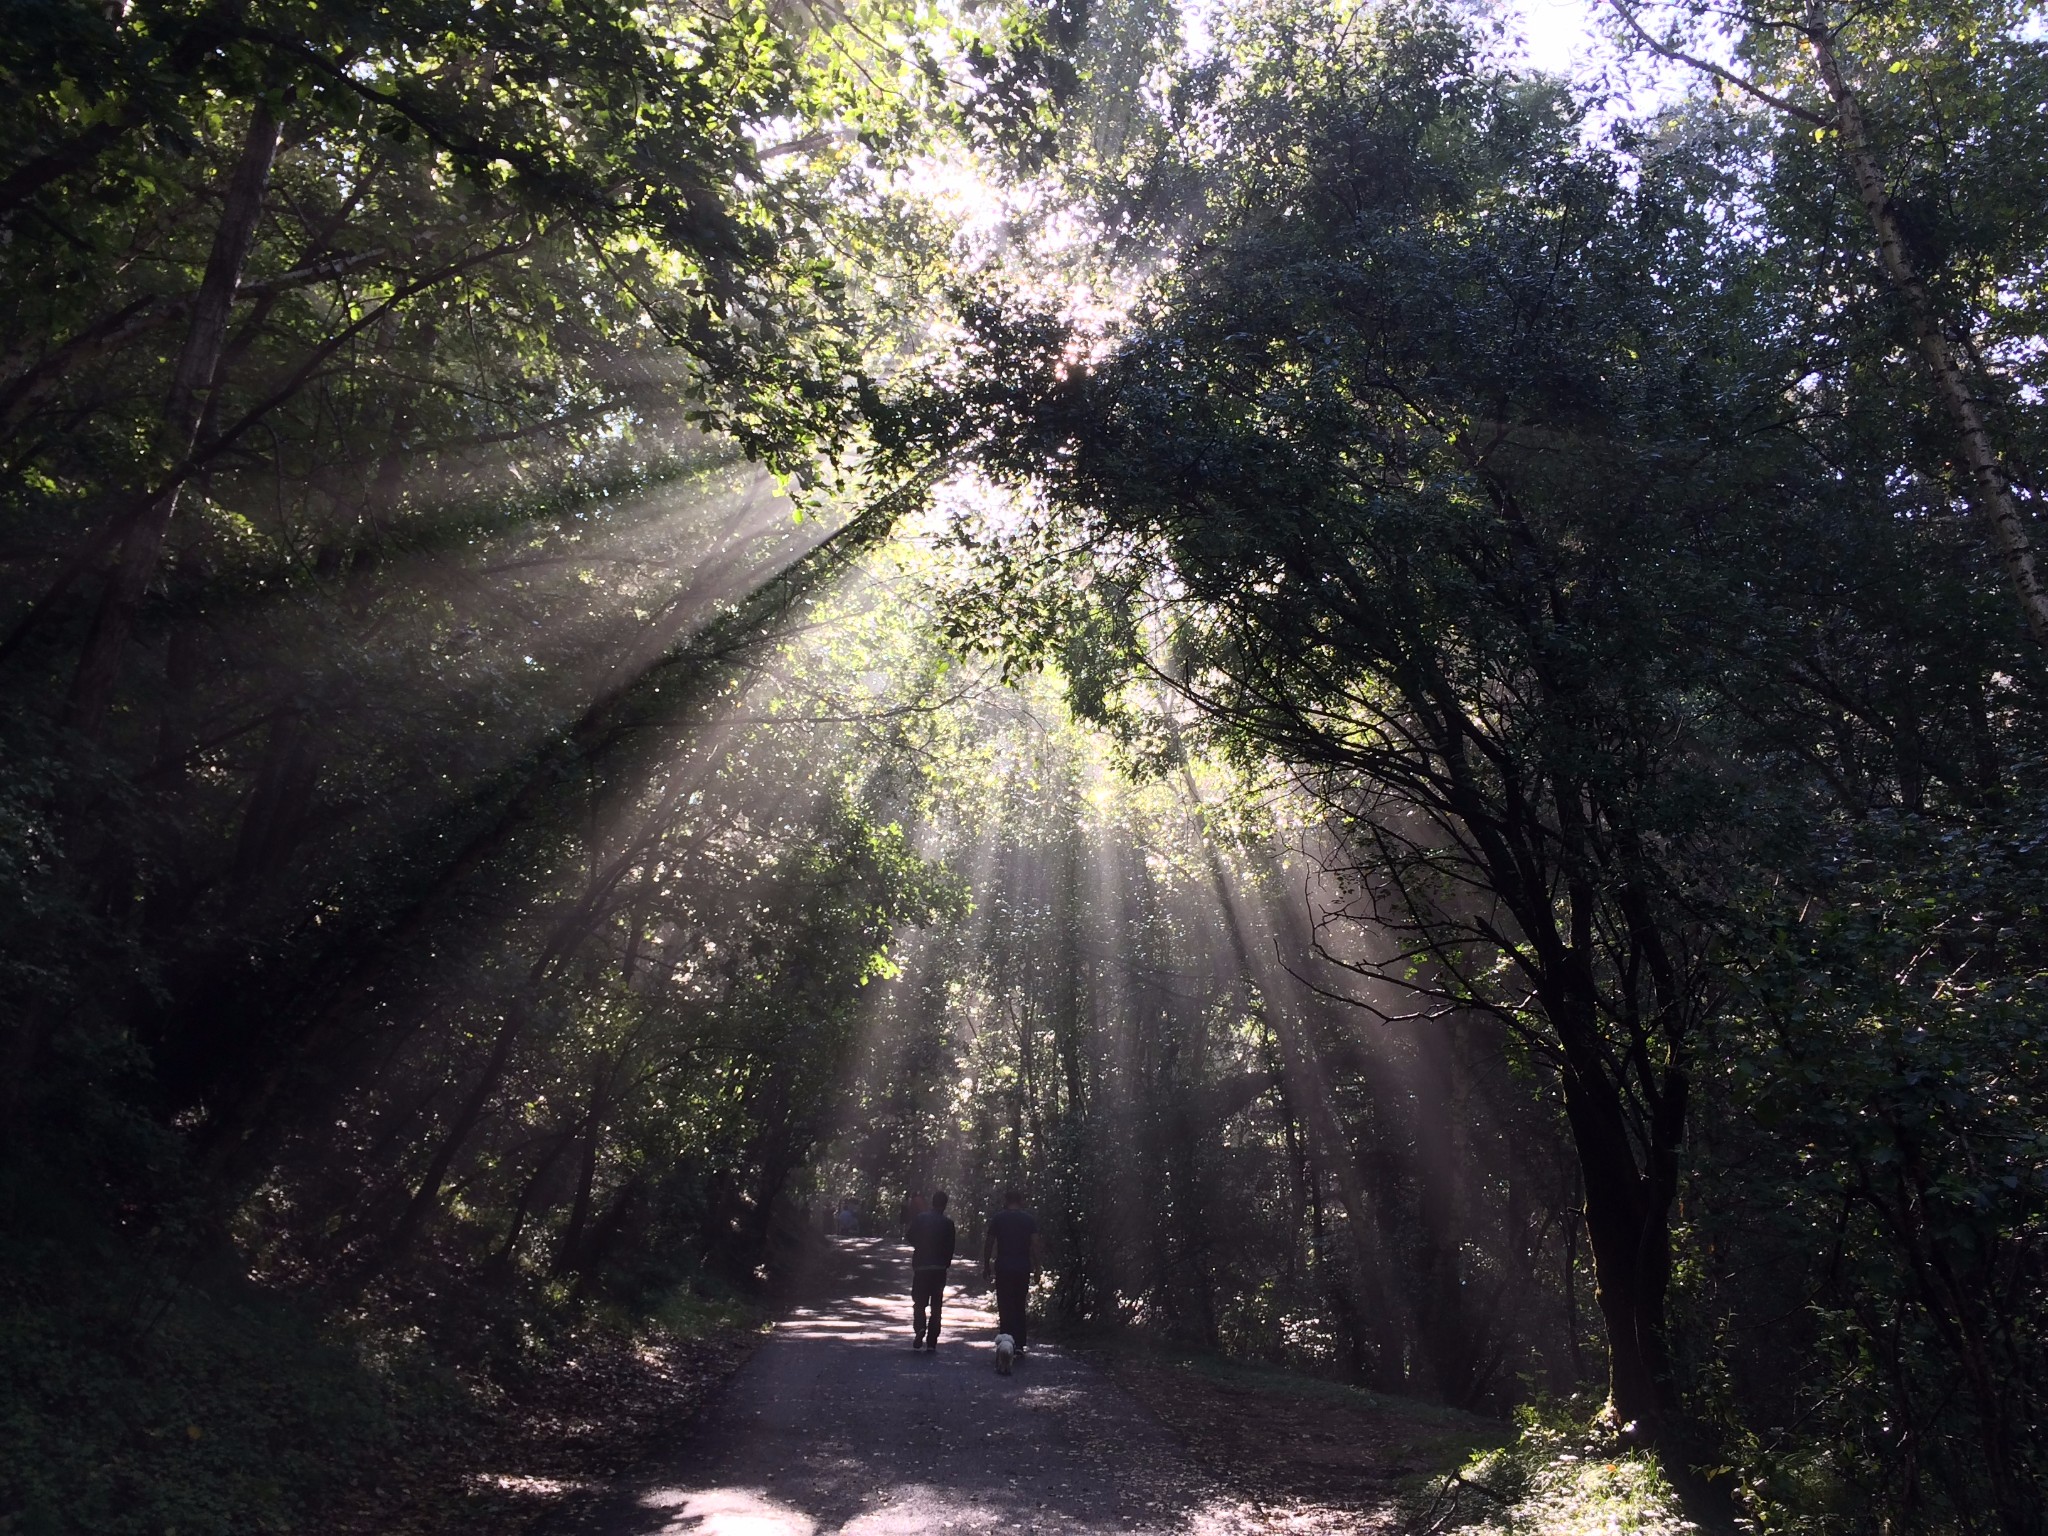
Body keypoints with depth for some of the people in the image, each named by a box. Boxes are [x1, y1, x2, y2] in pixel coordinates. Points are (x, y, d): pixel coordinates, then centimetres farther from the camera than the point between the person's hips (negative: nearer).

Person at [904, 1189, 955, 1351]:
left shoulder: (920, 1218, -2)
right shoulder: (948, 1222, -4)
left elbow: (908, 1237, 2)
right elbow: (950, 1247, -5)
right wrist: (946, 1263, 8)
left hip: (921, 1266, 0)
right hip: (939, 1268, 0)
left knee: (919, 1301, 9)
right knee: (936, 1304, 9)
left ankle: (919, 1327, -19)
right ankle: (931, 1342, 6)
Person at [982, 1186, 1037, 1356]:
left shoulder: (998, 1218, 0)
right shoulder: (1028, 1219, 4)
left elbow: (989, 1244, 0)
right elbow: (1035, 1244, -2)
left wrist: (986, 1267, 8)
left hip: (1003, 1268, -2)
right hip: (1023, 1268, 2)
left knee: (1005, 1308, 2)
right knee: (1019, 1307, 13)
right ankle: (1019, 1345, 10)